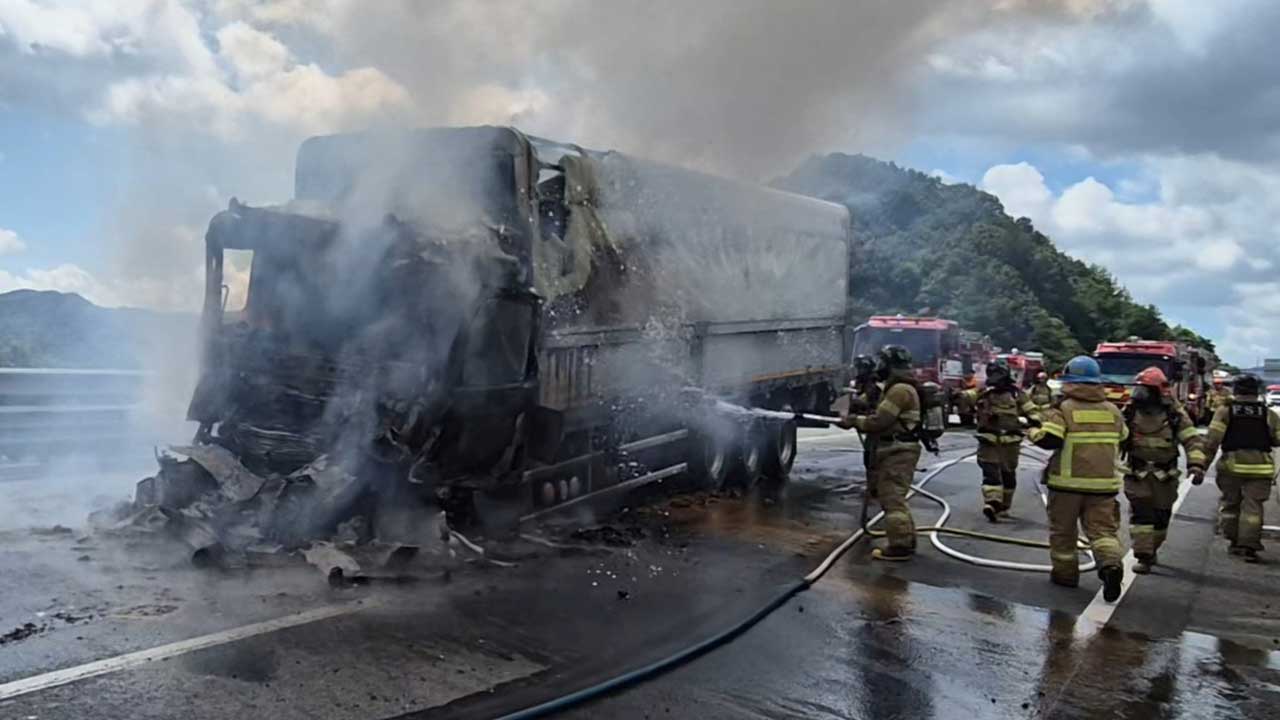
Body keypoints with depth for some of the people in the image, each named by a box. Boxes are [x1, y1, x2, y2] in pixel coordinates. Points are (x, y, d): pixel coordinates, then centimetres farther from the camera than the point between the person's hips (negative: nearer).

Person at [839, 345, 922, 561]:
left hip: (897, 453, -11)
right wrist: (857, 419, 9)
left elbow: (879, 421, -20)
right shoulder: (899, 388, 18)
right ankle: (906, 541, 23)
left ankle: (900, 546, -8)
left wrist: (853, 421, -6)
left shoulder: (900, 390, -17)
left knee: (892, 498, -9)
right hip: (896, 451, 11)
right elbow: (884, 419, 18)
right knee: (893, 497, 17)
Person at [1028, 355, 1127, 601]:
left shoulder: (1063, 409, -8)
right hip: (1104, 482, 3)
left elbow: (1049, 440, -19)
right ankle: (1111, 564, -20)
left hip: (1067, 482, -3)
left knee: (1063, 530, 13)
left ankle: (1065, 572, 20)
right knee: (1103, 529, 5)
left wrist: (1033, 432, 1)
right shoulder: (1113, 411, 7)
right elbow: (1123, 438, 19)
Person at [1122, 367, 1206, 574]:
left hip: (1165, 475, 0)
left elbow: (1192, 440, -9)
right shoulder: (1130, 412, -2)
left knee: (1161, 517, 11)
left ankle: (1152, 549, 33)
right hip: (1137, 473, 0)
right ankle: (1143, 557, -8)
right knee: (1140, 514, -10)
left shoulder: (1175, 413, -6)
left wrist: (1196, 465, -22)